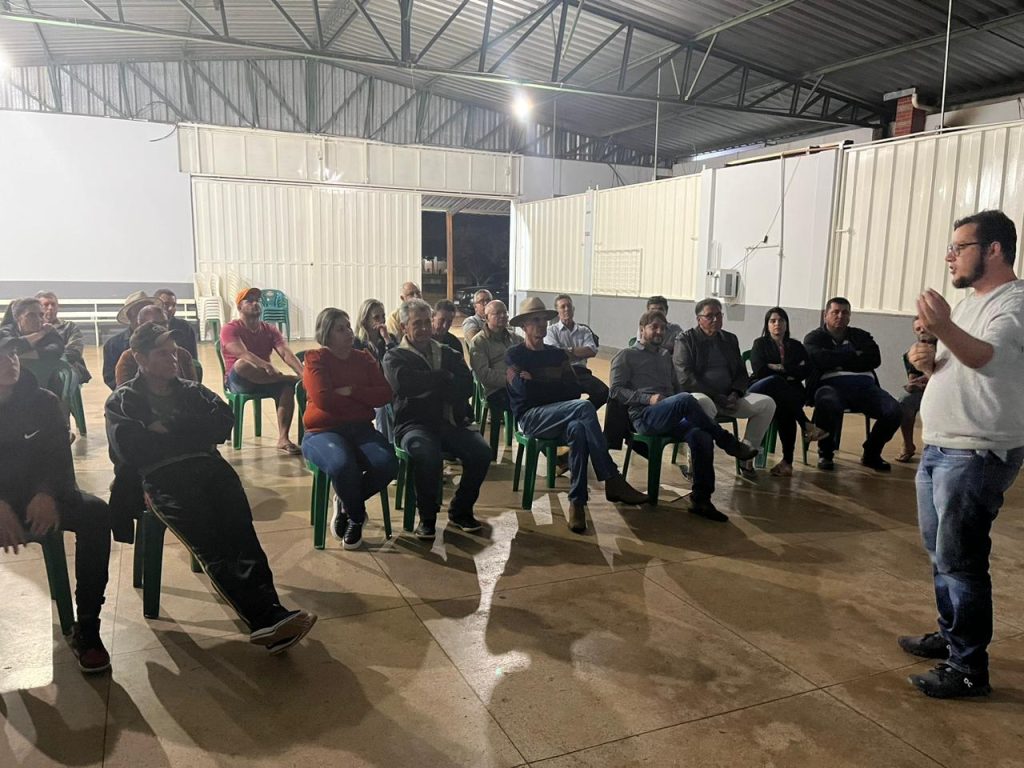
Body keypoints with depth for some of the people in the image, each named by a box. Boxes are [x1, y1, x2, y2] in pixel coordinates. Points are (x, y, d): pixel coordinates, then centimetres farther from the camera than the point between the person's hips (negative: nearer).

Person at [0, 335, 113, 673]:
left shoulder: (41, 401, 1)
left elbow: (59, 456, -5)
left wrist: (47, 493, -27)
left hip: (38, 497, 1)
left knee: (95, 512, -29)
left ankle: (86, 628, -24)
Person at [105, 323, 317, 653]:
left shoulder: (192, 391, 30)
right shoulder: (122, 401, 20)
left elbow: (224, 423, 11)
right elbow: (131, 450, 1)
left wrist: (169, 430, 4)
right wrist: (190, 433, 8)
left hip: (209, 467, 3)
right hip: (162, 477, -3)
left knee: (239, 532, -28)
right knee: (212, 544, -30)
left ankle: (267, 619, -44)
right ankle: (268, 617, -45)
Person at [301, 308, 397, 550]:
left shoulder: (364, 358, 13)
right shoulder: (315, 359, -1)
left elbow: (385, 394, 1)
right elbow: (324, 399, -16)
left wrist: (351, 391, -12)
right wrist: (363, 399, -3)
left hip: (361, 429, 4)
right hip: (323, 431, -4)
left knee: (387, 464, -27)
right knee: (342, 465, -37)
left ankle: (346, 505, 3)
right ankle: (357, 517, -3)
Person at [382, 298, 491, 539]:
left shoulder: (447, 353, 21)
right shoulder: (395, 357, 10)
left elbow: (466, 387, 4)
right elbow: (403, 382, -15)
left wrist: (429, 389, -7)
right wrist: (445, 378, -6)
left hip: (449, 421, 4)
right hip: (413, 424, -4)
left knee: (482, 451, -23)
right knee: (428, 454, -37)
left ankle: (461, 510, 0)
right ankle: (427, 517, -13)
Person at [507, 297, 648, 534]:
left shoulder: (558, 354, 20)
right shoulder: (514, 355, 7)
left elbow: (575, 389, 7)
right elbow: (524, 390, -9)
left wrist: (536, 384, -2)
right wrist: (555, 386, 1)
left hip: (558, 416, 4)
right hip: (531, 417, -4)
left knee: (577, 429, -36)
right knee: (584, 407, -31)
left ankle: (577, 502, -34)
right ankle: (613, 482, -30)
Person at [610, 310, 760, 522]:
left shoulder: (665, 356, 28)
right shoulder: (626, 355, 10)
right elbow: (616, 391, -1)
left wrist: (684, 409, 5)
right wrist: (648, 399, -14)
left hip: (670, 417, 5)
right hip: (644, 417, -5)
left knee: (701, 436, -28)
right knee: (685, 399, -36)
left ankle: (701, 500, -21)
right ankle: (729, 443, -22)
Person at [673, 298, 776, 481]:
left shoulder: (730, 339, 19)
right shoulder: (685, 340, 2)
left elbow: (742, 373, 19)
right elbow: (685, 377, -10)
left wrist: (735, 394, -5)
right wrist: (718, 397, -17)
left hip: (729, 398, 6)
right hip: (700, 394, -6)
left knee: (767, 403, -15)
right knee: (704, 404, -41)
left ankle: (746, 458, -9)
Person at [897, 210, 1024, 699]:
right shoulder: (970, 303, 16)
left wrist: (945, 330, -57)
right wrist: (927, 362, -1)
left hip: (976, 456, -10)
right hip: (938, 448, 10)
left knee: (959, 561, -5)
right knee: (940, 553, 18)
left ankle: (968, 668, 6)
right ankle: (952, 635, 33)